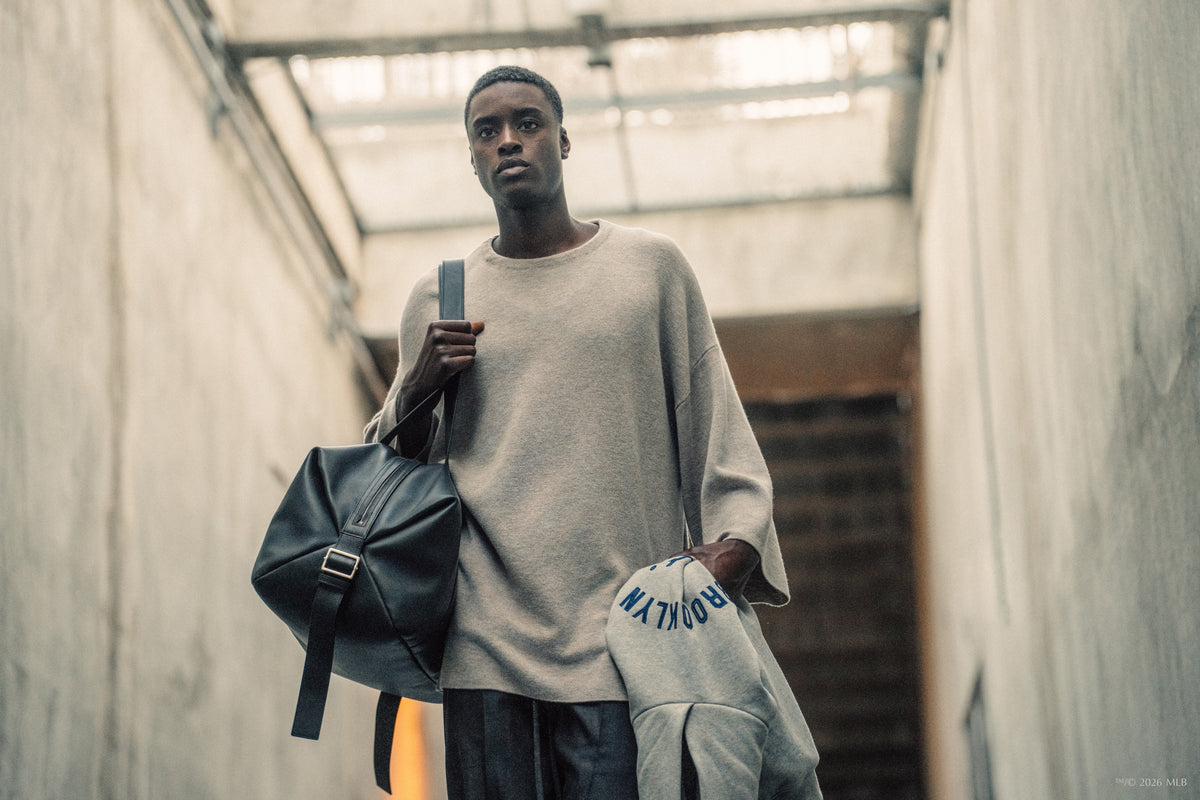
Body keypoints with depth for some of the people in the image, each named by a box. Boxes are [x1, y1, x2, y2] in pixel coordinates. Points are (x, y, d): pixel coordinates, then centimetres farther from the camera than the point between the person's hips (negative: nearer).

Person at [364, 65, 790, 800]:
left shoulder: (651, 266, 11)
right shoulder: (437, 300, 16)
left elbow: (714, 424, 10)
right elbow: (398, 468, 21)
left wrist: (735, 542, -6)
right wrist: (416, 392, 0)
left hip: (621, 635, -1)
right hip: (488, 638, 2)